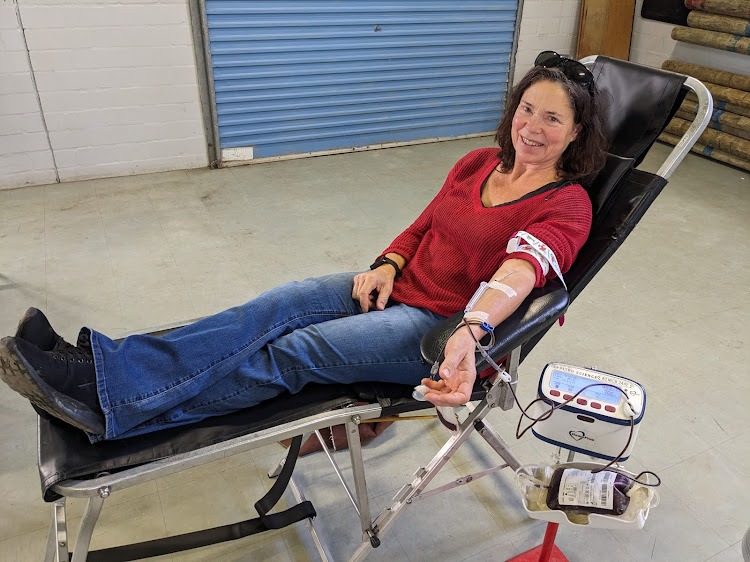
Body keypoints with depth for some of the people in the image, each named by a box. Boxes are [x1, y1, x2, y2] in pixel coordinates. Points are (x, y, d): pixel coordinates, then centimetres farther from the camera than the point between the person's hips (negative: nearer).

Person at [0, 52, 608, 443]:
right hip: (398, 289, 6)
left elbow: (519, 271, -30)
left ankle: (108, 400, -19)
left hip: (443, 325, -6)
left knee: (293, 351, -21)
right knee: (279, 306, -15)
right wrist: (386, 264, -4)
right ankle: (99, 363, -19)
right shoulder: (479, 164, 10)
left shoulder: (566, 205, -10)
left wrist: (469, 334, -48)